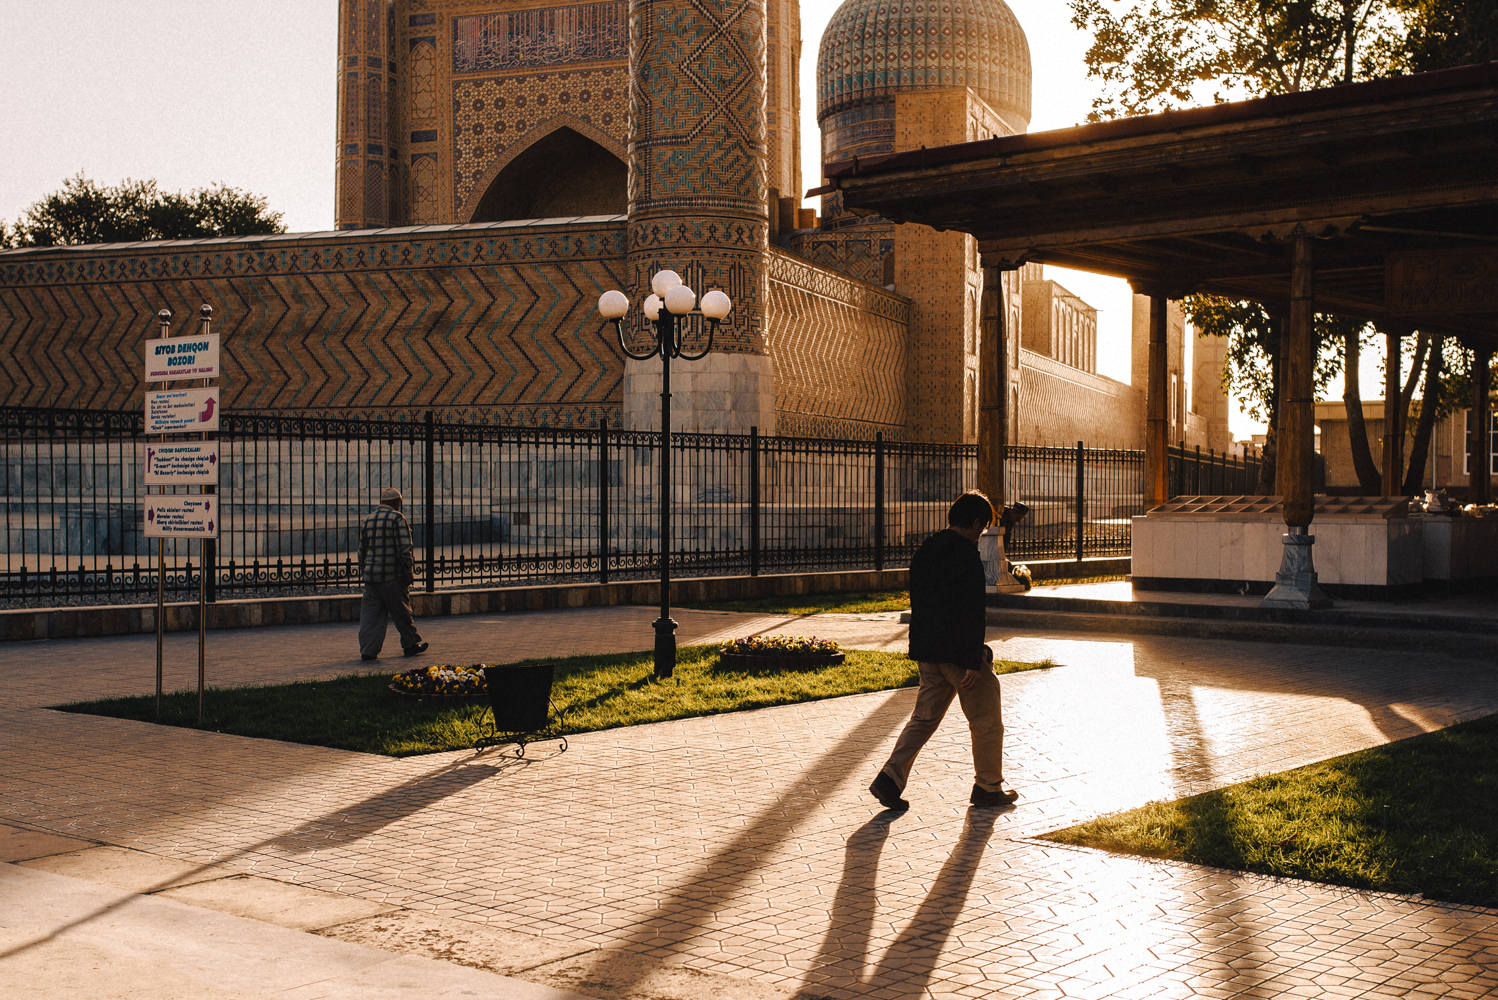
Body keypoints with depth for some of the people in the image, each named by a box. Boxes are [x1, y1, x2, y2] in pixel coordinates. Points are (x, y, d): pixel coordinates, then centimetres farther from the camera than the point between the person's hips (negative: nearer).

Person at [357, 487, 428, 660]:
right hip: (392, 575, -6)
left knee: (371, 612, 5)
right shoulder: (397, 518, -8)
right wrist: (409, 571, -8)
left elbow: (362, 550, 16)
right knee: (402, 611, 6)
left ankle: (368, 650, 0)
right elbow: (404, 548, -15)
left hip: (371, 575, 6)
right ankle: (411, 644, 18)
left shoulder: (368, 519, 13)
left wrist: (364, 571, 23)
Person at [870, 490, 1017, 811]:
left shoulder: (924, 551, 9)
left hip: (927, 652, 8)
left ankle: (891, 778, 0)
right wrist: (974, 663, -20)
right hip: (959, 653, -8)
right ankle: (988, 787, 20)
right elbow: (972, 613, -21)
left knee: (924, 717, 13)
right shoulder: (966, 556, -18)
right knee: (987, 722, 9)